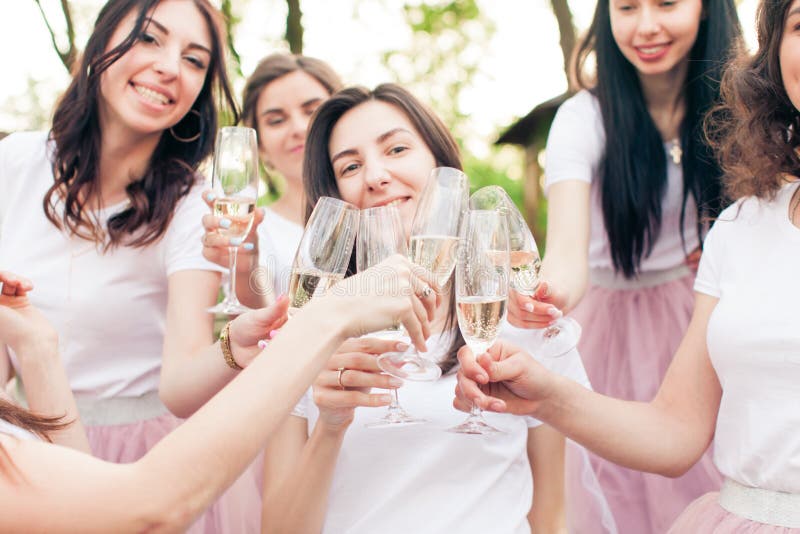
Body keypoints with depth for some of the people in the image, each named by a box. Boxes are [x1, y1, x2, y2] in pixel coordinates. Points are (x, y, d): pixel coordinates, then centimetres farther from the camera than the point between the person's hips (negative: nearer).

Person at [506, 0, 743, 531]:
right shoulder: (585, 118, -16)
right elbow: (569, 248, -31)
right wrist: (553, 289, -53)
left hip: (711, 313, 3)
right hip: (613, 325, -2)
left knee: (714, 484, 7)